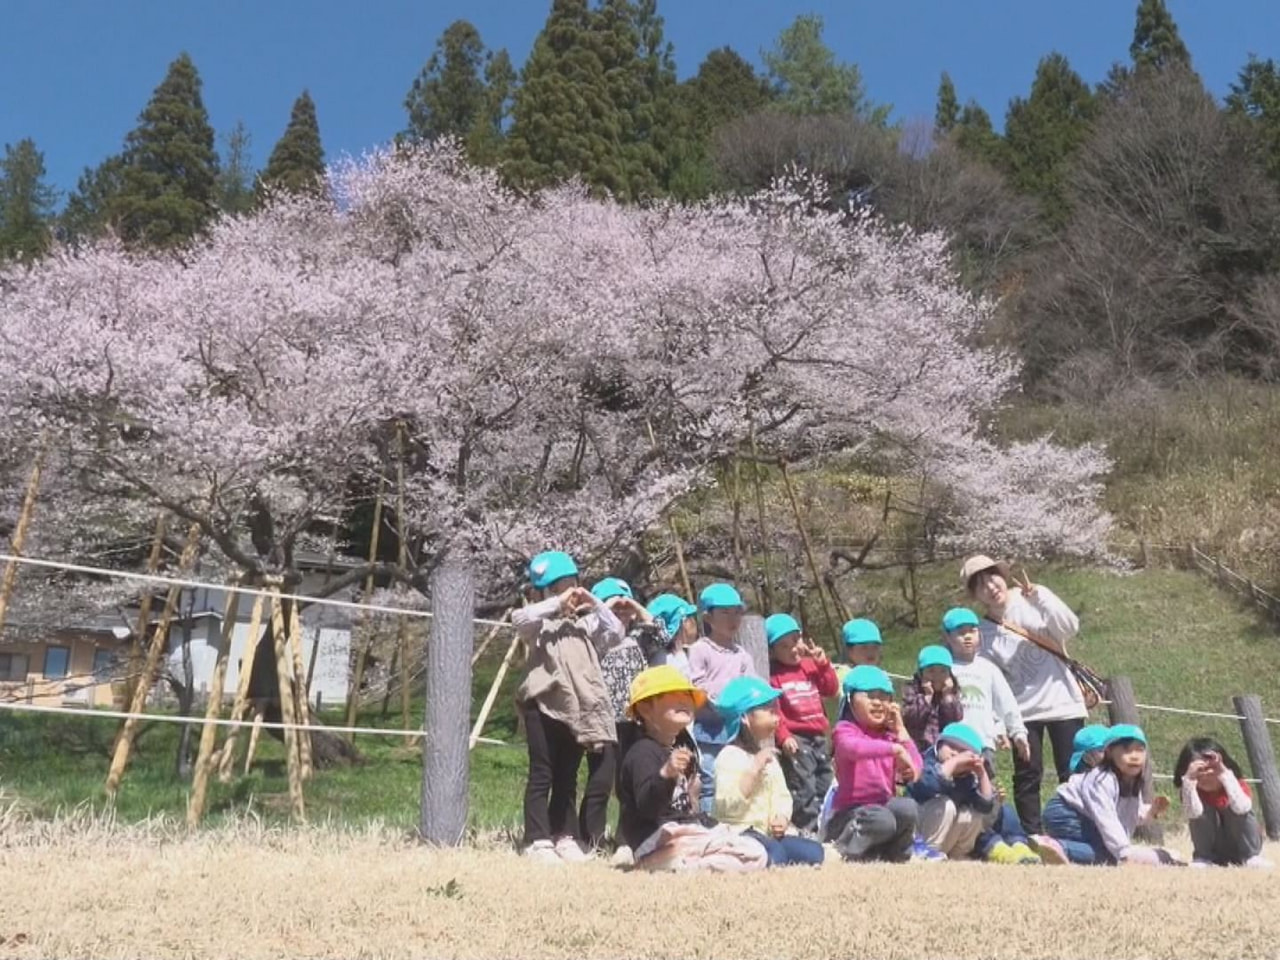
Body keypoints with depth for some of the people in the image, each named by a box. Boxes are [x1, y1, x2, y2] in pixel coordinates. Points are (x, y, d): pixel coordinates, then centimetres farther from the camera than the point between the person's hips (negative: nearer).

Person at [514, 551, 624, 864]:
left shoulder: (584, 621, 17)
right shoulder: (539, 622, 1)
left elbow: (616, 634, 10)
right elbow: (519, 619, -19)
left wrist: (595, 605, 2)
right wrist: (556, 604, -19)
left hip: (578, 707, 5)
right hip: (545, 705, -5)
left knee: (567, 778, 11)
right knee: (542, 776, -1)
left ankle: (564, 838, 17)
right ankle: (538, 842, 1)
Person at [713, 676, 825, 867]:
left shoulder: (769, 756, 20)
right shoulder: (730, 756, -8)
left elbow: (782, 795, 19)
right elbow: (727, 805, -20)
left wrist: (783, 817, -4)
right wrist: (754, 769, -23)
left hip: (769, 833, 9)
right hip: (740, 832, -9)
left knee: (814, 852, -12)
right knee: (774, 854, -36)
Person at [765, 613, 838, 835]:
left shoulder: (810, 666, 13)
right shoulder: (774, 675, -7)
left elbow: (831, 688, 8)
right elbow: (773, 710, -12)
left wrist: (823, 663, -2)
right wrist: (784, 737, -21)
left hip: (819, 737, 7)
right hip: (796, 739, -7)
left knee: (824, 786, 14)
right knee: (804, 788, -13)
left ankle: (824, 828, 25)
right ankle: (808, 829, -9)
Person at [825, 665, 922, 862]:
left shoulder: (890, 735, 11)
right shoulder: (846, 729, -8)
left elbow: (914, 772, -2)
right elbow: (853, 748, -35)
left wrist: (901, 732, -2)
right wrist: (895, 749, -41)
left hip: (883, 806, 5)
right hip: (849, 813, -5)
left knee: (907, 808, -28)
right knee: (883, 820, -36)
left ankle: (893, 854, -4)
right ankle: (842, 850, -14)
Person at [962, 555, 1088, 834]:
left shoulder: (1033, 598, 0)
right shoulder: (983, 633, 3)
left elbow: (1069, 627, -13)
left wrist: (1038, 597, -21)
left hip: (1062, 701, -1)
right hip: (1023, 710, 1)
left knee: (1073, 774, 1)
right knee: (1027, 776, 0)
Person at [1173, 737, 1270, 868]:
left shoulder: (1238, 785, -18)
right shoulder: (1195, 790, -15)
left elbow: (1241, 807, -42)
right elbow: (1193, 813, -37)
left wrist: (1225, 774, -47)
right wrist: (1189, 780, -47)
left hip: (1242, 847, -1)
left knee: (1238, 809, -26)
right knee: (1203, 811, -25)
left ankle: (1251, 858, -15)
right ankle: (1204, 858, -12)